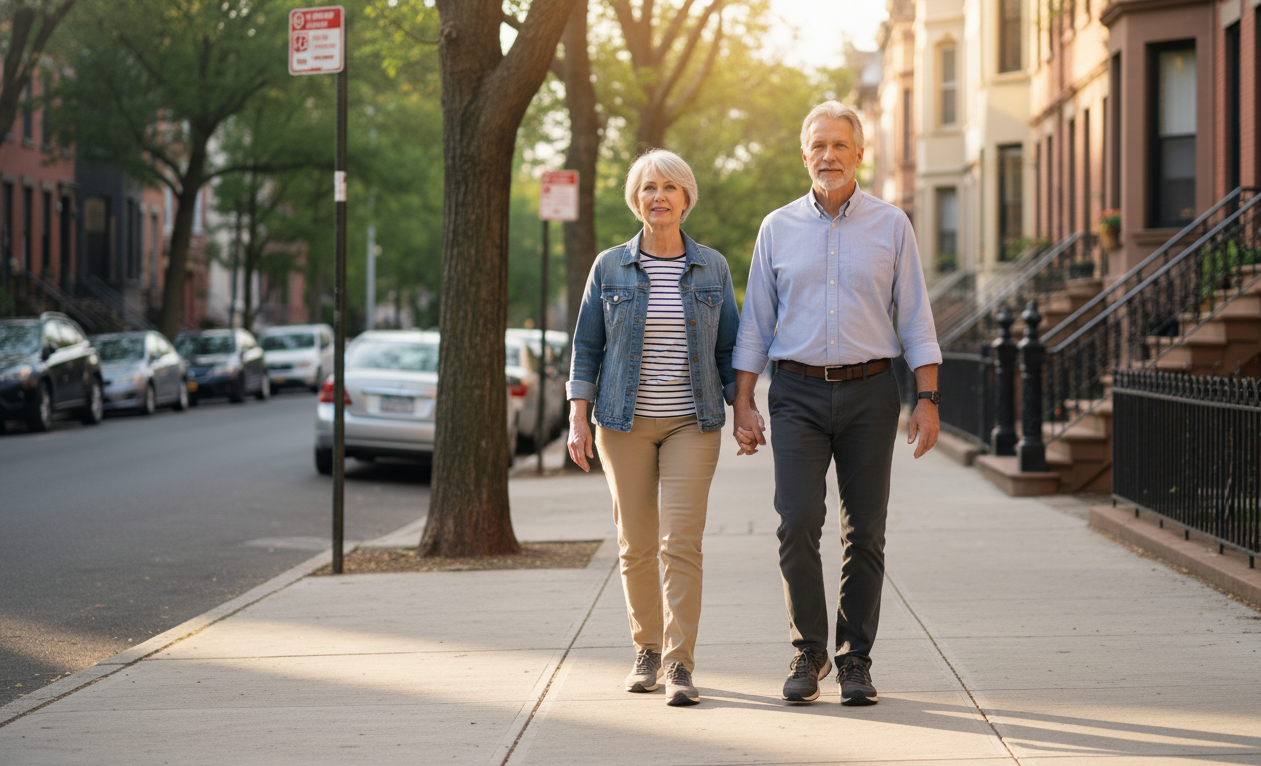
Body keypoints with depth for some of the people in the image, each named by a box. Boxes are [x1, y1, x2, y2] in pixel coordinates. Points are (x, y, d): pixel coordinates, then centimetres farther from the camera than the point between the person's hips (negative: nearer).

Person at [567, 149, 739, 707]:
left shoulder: (712, 268, 5)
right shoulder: (610, 267, 3)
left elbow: (728, 348, 9)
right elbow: (586, 347, 4)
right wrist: (577, 420, -3)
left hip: (692, 422, -1)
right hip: (625, 423, 1)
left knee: (682, 541, -11)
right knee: (636, 546, 5)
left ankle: (679, 667, -11)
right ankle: (647, 650, 23)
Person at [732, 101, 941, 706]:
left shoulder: (891, 226, 5)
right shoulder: (778, 228, 8)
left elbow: (915, 318, 4)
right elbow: (755, 323, 10)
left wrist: (928, 399, -4)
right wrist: (742, 404, 3)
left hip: (869, 391, 0)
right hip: (798, 393, 0)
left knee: (864, 531, 0)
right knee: (798, 524, -12)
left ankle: (855, 661, 9)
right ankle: (808, 653, 3)